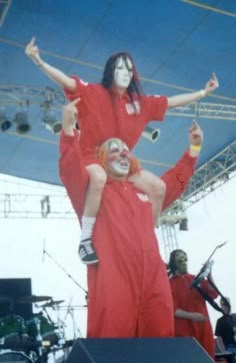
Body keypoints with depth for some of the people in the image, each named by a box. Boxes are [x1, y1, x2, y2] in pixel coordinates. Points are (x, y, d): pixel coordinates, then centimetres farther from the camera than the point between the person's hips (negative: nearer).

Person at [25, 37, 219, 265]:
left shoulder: (139, 102, 9)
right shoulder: (94, 93, -5)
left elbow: (171, 102, 16)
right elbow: (66, 81, -16)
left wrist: (203, 93, 18)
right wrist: (39, 61, -30)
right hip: (92, 157, -6)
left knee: (158, 187, -8)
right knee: (99, 177, -41)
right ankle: (86, 239, -32)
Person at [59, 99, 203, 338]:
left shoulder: (144, 192, 27)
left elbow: (176, 180, 40)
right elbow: (71, 171, -9)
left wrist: (194, 147, 36)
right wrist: (68, 127, -20)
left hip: (152, 280, 6)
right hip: (112, 281, -6)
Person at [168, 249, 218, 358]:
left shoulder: (195, 279, 12)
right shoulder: (170, 284, -2)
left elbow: (213, 294, 4)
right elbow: (173, 310, -9)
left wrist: (209, 276, -8)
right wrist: (191, 315, -22)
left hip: (202, 328, 5)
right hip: (184, 331, -5)